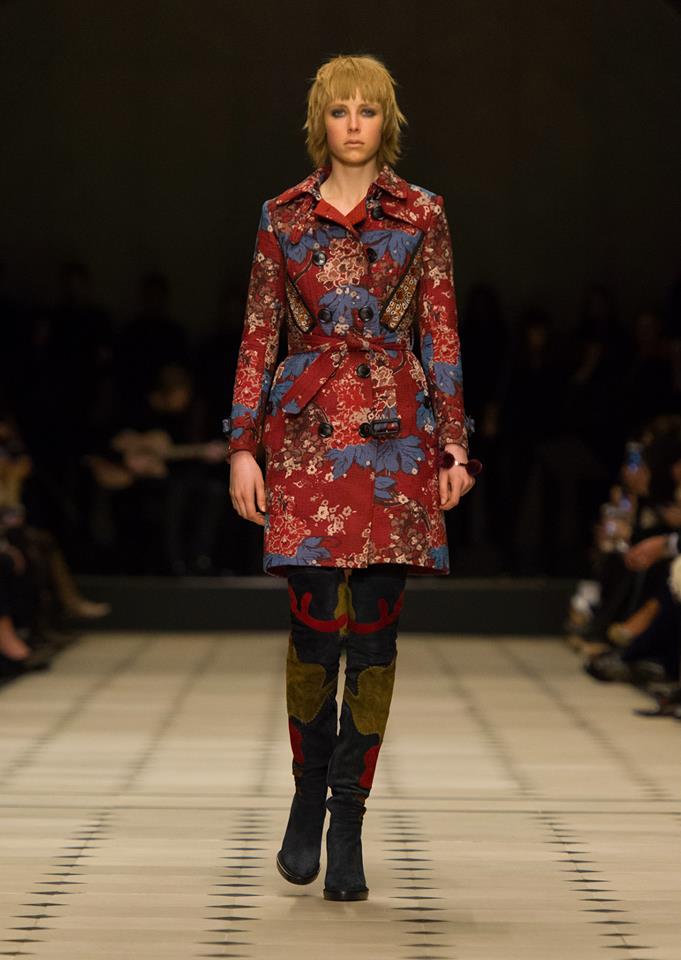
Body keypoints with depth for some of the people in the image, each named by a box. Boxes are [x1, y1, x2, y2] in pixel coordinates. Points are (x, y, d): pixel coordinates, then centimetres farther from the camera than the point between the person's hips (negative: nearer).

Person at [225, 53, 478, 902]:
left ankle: (348, 822, 8)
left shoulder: (421, 215, 6)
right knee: (316, 624, -5)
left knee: (374, 628, -1)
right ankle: (308, 795, 17)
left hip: (395, 432, 0)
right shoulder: (283, 217, 7)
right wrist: (242, 445, 1)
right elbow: (258, 335, 7)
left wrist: (454, 443, 1)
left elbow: (441, 335, 7)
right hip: (306, 433, 0)